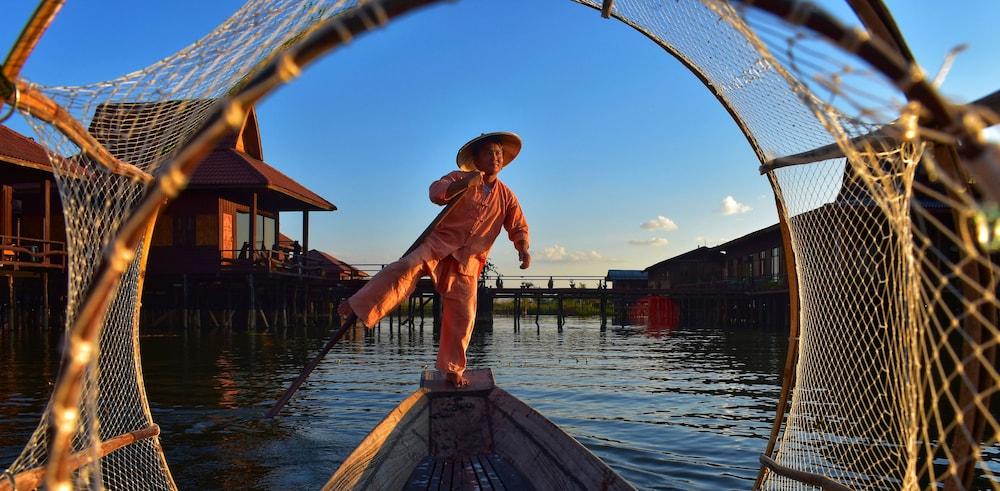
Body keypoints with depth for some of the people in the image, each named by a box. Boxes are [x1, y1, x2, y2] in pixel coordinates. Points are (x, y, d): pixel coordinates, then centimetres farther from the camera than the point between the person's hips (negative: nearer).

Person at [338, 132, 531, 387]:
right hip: (439, 244, -2)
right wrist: (464, 184, -27)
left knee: (462, 317, 1)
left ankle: (453, 370, 17)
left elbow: (519, 227, 11)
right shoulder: (459, 178, 6)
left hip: (467, 262, 3)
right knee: (407, 268, -32)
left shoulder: (506, 197, 13)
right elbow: (436, 192, -11)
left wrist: (523, 249, -9)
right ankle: (357, 306, -34)